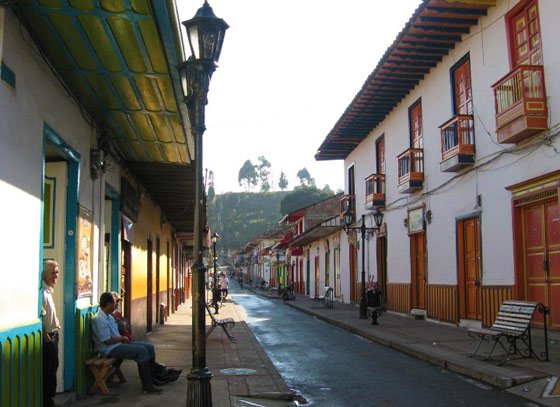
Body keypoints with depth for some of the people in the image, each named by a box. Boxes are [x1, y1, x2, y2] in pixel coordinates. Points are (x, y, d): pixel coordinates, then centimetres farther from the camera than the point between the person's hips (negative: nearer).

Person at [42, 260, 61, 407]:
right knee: (47, 369, -1)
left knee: (52, 367, 16)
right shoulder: (42, 291, -19)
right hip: (47, 337, -10)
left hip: (52, 335, 10)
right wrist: (45, 335, -21)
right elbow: (40, 315, -26)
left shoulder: (49, 290, 13)